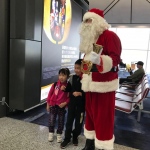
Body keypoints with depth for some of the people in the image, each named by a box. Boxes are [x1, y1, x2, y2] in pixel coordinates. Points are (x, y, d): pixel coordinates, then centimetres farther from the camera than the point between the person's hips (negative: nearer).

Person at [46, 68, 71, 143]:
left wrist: (65, 103, -18)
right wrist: (48, 103, 5)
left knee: (61, 121, 12)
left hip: (62, 106, -1)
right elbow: (50, 93, 2)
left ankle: (59, 134, 31)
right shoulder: (55, 84, -6)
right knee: (51, 120, 12)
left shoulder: (68, 86, -11)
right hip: (53, 105, 2)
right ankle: (51, 133, 33)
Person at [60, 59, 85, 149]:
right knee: (69, 120, 9)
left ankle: (75, 136, 35)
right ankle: (67, 138, 24)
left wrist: (80, 94, -28)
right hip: (72, 102, 3)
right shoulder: (73, 78, -1)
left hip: (81, 103, -3)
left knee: (79, 121, 12)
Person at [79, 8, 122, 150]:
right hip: (90, 83, 8)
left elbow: (115, 58, -19)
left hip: (103, 84, -8)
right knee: (90, 112, 14)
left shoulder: (109, 36, -8)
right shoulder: (89, 39, 18)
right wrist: (83, 76, 23)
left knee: (103, 116, -4)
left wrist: (100, 60, -37)